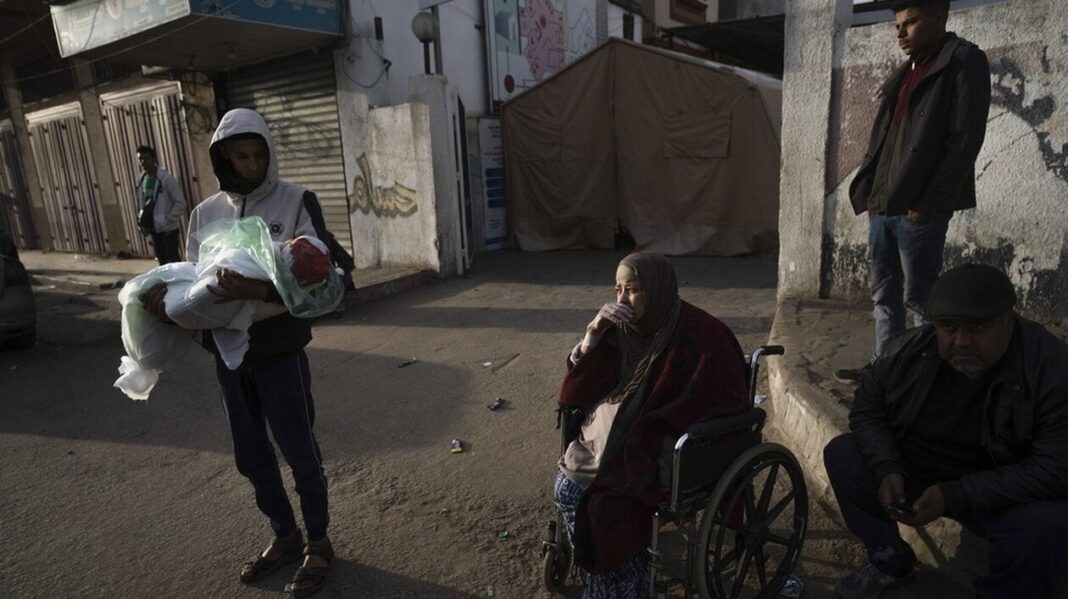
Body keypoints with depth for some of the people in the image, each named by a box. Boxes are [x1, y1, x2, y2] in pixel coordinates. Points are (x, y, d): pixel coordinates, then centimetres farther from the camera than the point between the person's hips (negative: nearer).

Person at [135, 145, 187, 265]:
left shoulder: (166, 178, -12)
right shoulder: (141, 179, 7)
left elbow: (180, 202, -13)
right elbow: (142, 202, 17)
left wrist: (168, 220, -15)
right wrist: (142, 221, 6)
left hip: (168, 229, -7)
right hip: (153, 228, 7)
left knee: (173, 261, -3)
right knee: (162, 261, 14)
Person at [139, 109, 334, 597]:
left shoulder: (295, 201, -8)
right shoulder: (205, 213, 7)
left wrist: (262, 292, -36)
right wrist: (167, 299, -18)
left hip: (279, 350, -5)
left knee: (299, 450, 5)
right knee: (251, 454, 16)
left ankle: (318, 542, 26)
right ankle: (285, 536, 36)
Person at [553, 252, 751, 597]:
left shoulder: (700, 335, -16)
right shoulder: (623, 329, 0)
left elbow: (725, 405, -15)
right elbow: (581, 386, 0)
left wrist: (640, 433, -18)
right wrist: (594, 333, -17)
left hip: (670, 449, -5)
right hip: (616, 434, 6)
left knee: (606, 498, -23)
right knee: (567, 485, -15)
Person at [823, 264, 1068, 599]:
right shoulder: (909, 351, -12)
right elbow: (867, 412, -1)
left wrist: (955, 495, -32)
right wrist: (887, 469, -20)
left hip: (1000, 497, -4)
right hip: (911, 472, 4)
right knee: (841, 454, -10)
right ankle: (890, 561, 11)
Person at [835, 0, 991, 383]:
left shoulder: (964, 61, -1)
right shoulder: (904, 74, 21)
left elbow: (966, 139, -10)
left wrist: (930, 201, -16)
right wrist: (871, 193, 8)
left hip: (919, 207, -7)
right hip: (884, 205, 8)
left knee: (919, 297, -3)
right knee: (884, 293, 10)